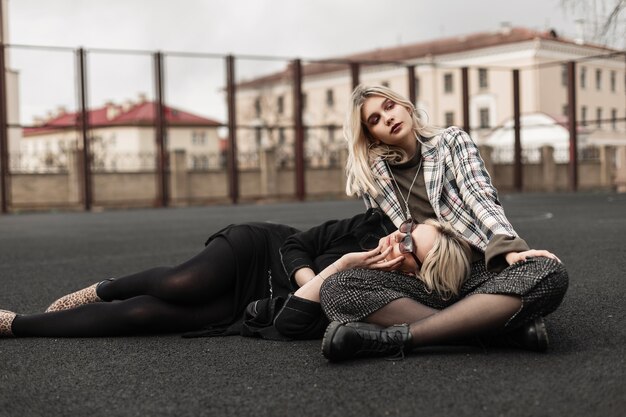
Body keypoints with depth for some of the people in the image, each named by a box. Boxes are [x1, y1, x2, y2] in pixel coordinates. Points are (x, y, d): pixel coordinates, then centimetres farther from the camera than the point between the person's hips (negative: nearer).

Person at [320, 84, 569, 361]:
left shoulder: (451, 141, 9)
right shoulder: (370, 174, 11)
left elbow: (480, 198, -6)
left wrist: (509, 248, -24)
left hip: (482, 271, -1)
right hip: (427, 284, 1)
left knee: (548, 272, -33)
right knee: (334, 288, -26)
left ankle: (396, 336, -37)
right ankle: (501, 329, -33)